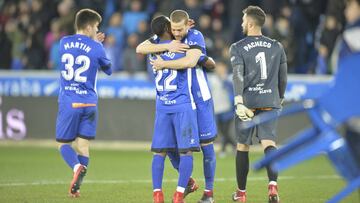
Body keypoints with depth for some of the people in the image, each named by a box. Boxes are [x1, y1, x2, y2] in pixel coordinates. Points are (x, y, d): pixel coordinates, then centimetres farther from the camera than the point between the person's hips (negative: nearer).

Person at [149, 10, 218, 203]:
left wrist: (163, 64, -25)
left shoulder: (195, 36, -14)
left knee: (206, 144, 0)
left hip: (199, 99, -5)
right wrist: (166, 46, -24)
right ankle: (189, 183, 23)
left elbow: (190, 61, -32)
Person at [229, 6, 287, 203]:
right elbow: (283, 77, 14)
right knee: (269, 143, -6)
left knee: (242, 146, 11)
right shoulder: (277, 47, 10)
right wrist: (280, 98, 30)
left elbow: (238, 76, -14)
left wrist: (239, 103, -24)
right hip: (270, 102, 2)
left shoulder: (237, 48, -1)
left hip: (247, 101, -2)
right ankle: (273, 184, -31)